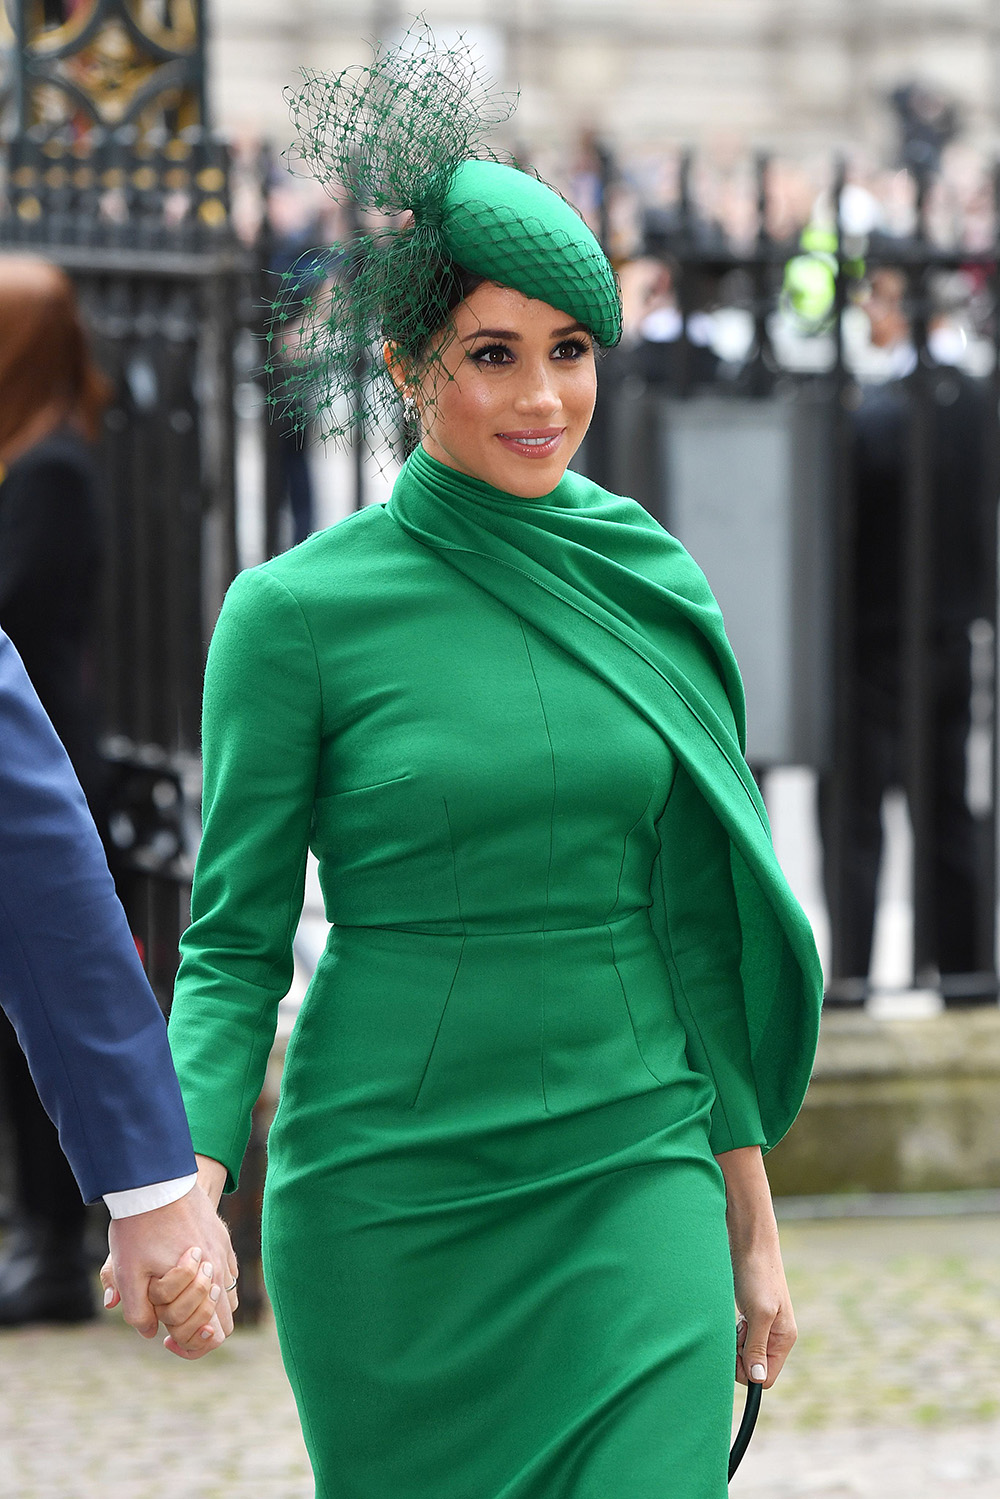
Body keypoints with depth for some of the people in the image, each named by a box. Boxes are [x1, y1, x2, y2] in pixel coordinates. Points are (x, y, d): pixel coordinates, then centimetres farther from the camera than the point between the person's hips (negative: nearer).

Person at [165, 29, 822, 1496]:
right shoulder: (296, 613, -5)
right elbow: (235, 942, -3)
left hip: (632, 1179, 2)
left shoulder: (651, 584, 6)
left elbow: (693, 928, 12)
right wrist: (186, 1175, -19)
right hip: (390, 1199, -2)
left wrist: (750, 1216, 13)